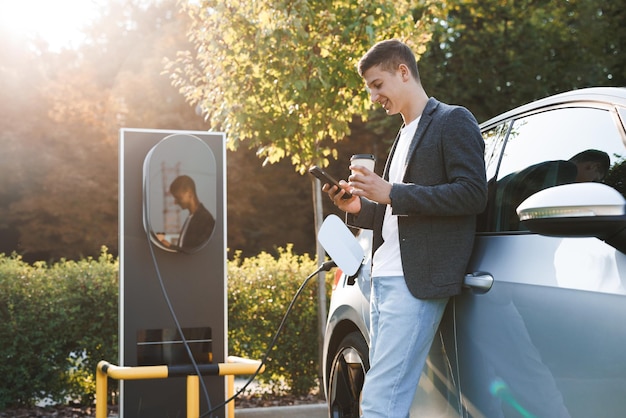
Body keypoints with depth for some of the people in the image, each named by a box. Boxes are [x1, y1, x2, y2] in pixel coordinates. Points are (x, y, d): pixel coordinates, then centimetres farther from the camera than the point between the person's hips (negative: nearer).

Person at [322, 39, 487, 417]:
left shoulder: (453, 121, -1)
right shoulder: (405, 135, 26)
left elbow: (473, 194, -14)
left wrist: (392, 193, -15)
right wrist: (359, 208, 11)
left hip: (416, 282, -9)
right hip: (384, 279, 9)